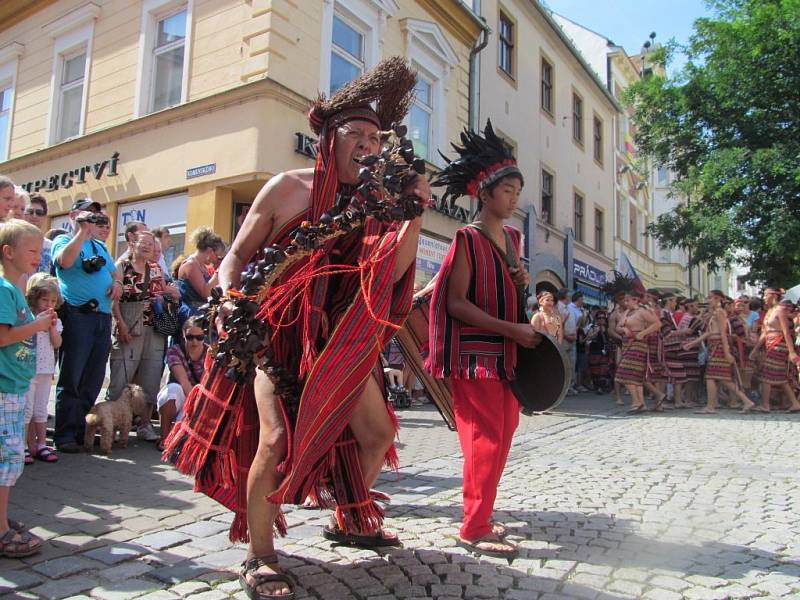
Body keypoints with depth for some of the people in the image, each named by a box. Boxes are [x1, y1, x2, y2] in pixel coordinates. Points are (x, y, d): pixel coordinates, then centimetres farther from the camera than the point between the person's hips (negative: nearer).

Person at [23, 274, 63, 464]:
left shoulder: (55, 321, 9)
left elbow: (57, 344, 0)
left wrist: (52, 326, -11)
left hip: (46, 370, 5)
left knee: (41, 409, 12)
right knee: (26, 409, -2)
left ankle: (40, 445, 18)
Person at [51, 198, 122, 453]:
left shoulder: (101, 246, 23)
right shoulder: (63, 240, 4)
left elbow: (114, 272, 29)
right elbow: (65, 261, -17)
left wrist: (117, 282, 6)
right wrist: (83, 230, -14)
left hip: (103, 318, 6)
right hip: (77, 316, -6)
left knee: (93, 381, 9)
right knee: (71, 380, -4)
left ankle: (82, 431, 18)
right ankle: (65, 435, 2)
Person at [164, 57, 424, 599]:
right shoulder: (287, 189, -6)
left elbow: (390, 274, -11)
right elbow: (238, 255, -2)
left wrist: (416, 215, -19)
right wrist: (230, 296, -22)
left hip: (337, 340, 5)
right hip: (278, 332, -4)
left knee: (377, 432, 8)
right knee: (276, 438, -17)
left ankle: (349, 520, 34)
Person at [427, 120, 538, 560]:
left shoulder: (513, 238, 13)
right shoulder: (468, 239, -10)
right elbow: (456, 302, -17)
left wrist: (523, 286, 1)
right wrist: (512, 329, -20)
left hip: (506, 353, 8)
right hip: (474, 353, -8)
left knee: (502, 435, 12)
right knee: (485, 439, -5)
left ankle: (479, 515, 26)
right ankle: (474, 529, 7)